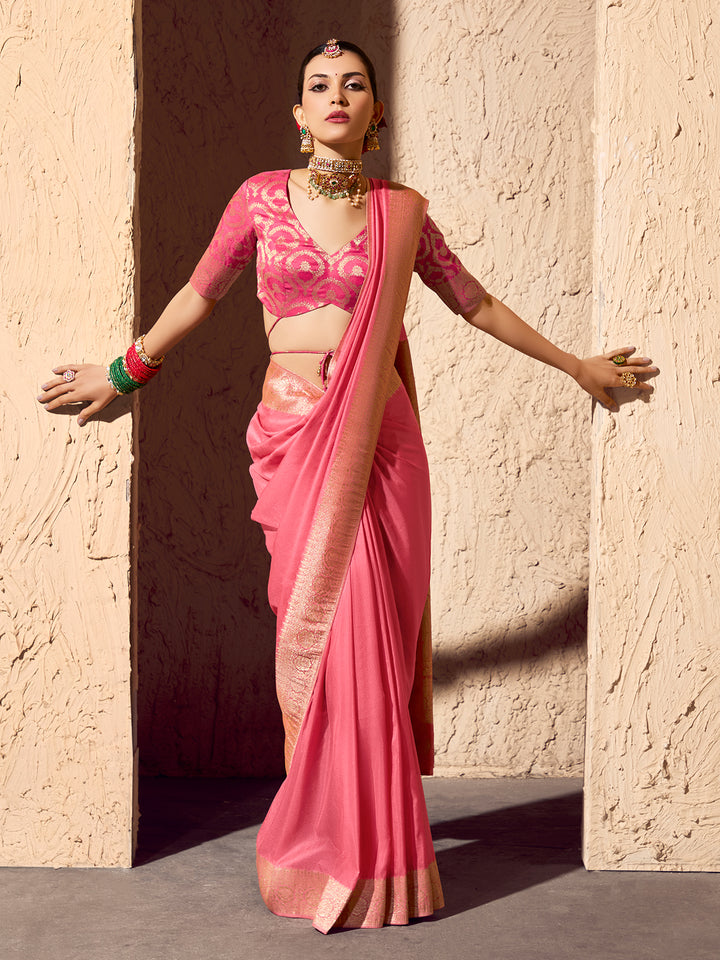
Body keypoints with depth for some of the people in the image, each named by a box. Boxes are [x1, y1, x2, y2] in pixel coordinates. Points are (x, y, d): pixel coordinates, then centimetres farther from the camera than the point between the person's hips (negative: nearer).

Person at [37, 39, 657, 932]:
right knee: (318, 615, -4)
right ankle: (321, 829, 9)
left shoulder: (401, 212, 8)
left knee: (374, 622, -2)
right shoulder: (262, 197, 5)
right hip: (294, 429, -1)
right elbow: (200, 292, 16)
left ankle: (369, 833, 10)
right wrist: (123, 372, 23)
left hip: (378, 435, 1)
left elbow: (476, 303, 18)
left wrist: (576, 364, 24)